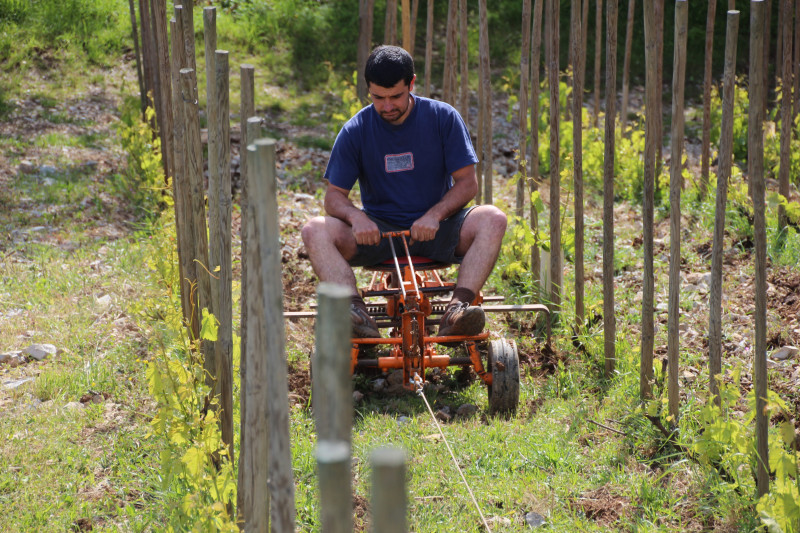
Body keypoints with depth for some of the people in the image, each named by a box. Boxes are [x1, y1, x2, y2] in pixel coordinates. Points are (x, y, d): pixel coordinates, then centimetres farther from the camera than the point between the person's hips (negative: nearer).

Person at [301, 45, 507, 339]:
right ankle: (356, 312, -42)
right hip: (377, 232, 1)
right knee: (314, 231, -26)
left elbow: (467, 182, -5)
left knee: (493, 220, -29)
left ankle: (457, 309, -41)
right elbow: (334, 195, -2)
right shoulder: (355, 131, -2)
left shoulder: (443, 118, -4)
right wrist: (355, 216, -26)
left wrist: (435, 215, -24)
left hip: (435, 228, -1)